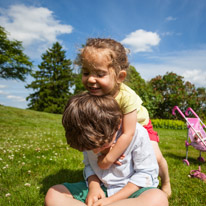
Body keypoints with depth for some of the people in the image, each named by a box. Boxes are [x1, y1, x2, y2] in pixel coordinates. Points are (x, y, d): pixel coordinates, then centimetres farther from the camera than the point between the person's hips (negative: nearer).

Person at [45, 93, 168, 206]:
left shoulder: (137, 134, -20)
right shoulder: (89, 137, -6)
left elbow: (146, 173, -13)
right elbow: (88, 165, 8)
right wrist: (93, 185, -15)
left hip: (129, 190, -2)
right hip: (100, 188, 3)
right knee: (52, 195, -15)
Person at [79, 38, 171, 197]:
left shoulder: (127, 96, -42)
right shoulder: (90, 96, -29)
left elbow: (128, 134, -37)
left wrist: (108, 159, -34)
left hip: (140, 125, -3)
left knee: (155, 157, -10)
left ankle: (166, 182, 24)